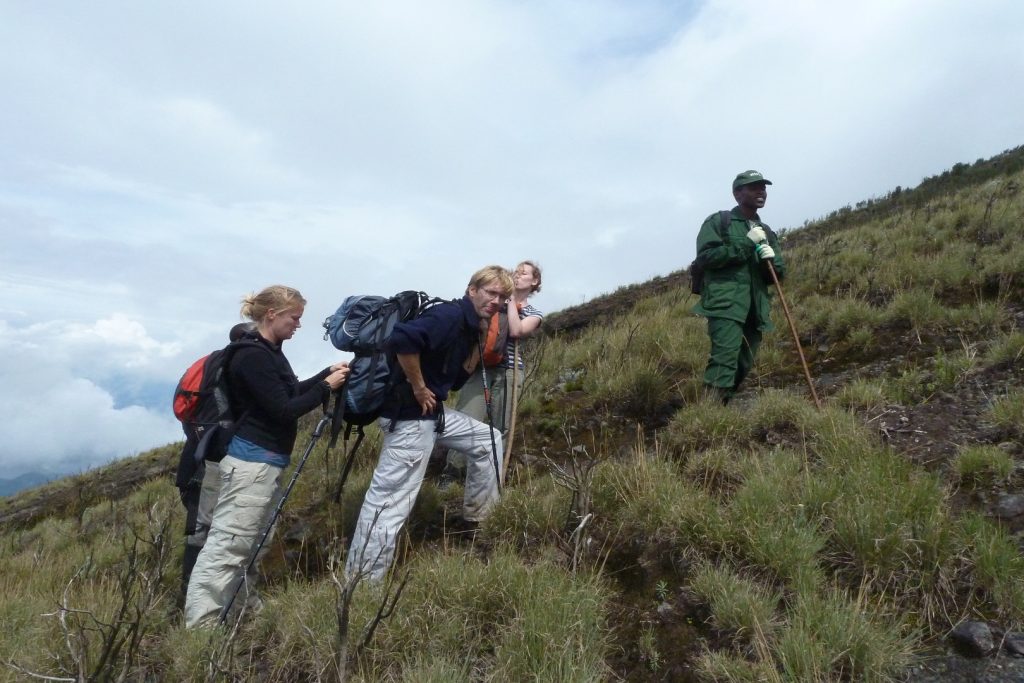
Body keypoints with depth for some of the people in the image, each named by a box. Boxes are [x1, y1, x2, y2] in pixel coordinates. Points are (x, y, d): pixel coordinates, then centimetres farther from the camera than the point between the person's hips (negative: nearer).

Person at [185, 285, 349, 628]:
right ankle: (199, 625, -3)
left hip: (264, 461, 11)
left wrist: (328, 372, 12)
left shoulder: (268, 351, 12)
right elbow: (283, 410, -19)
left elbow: (290, 392, 22)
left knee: (248, 543, 16)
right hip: (252, 461, -11)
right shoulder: (253, 356, -17)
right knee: (227, 545, -8)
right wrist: (326, 387, -12)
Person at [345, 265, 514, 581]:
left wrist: (479, 342, 4)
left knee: (488, 440, 21)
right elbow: (402, 339, -33)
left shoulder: (471, 326, 13)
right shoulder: (450, 315, -17)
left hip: (435, 412, 10)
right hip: (409, 416, -10)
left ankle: (479, 517, 36)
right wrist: (418, 387, -21)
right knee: (390, 501, -5)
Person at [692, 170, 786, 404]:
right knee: (724, 359, -21)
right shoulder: (718, 221, 6)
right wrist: (746, 243, -11)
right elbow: (706, 255, -9)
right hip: (726, 303, -7)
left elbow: (779, 274, 21)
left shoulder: (767, 233, 24)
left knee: (743, 366, 6)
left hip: (755, 308, 7)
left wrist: (772, 259, -2)